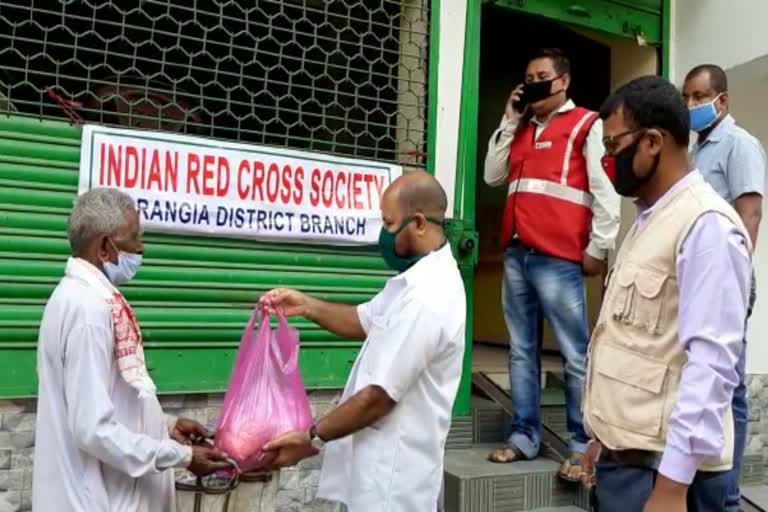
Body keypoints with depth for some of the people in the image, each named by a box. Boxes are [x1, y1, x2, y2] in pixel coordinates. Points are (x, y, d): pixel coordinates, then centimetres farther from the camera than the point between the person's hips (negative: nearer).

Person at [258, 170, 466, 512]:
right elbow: (365, 322, 17)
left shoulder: (426, 297, -26)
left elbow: (380, 396, -25)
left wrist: (312, 438, -14)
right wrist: (306, 306, 3)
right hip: (385, 459, 10)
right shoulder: (422, 276, 7)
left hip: (391, 469, -10)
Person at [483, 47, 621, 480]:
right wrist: (510, 122, 12)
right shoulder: (522, 129, 22)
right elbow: (493, 176, 16)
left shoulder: (587, 125, 1)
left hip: (559, 258, -7)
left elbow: (606, 191, -5)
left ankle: (585, 445, 4)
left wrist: (598, 249, -9)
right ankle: (524, 436, 16)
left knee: (576, 354, -4)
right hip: (517, 254, 7)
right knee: (522, 351, 9)